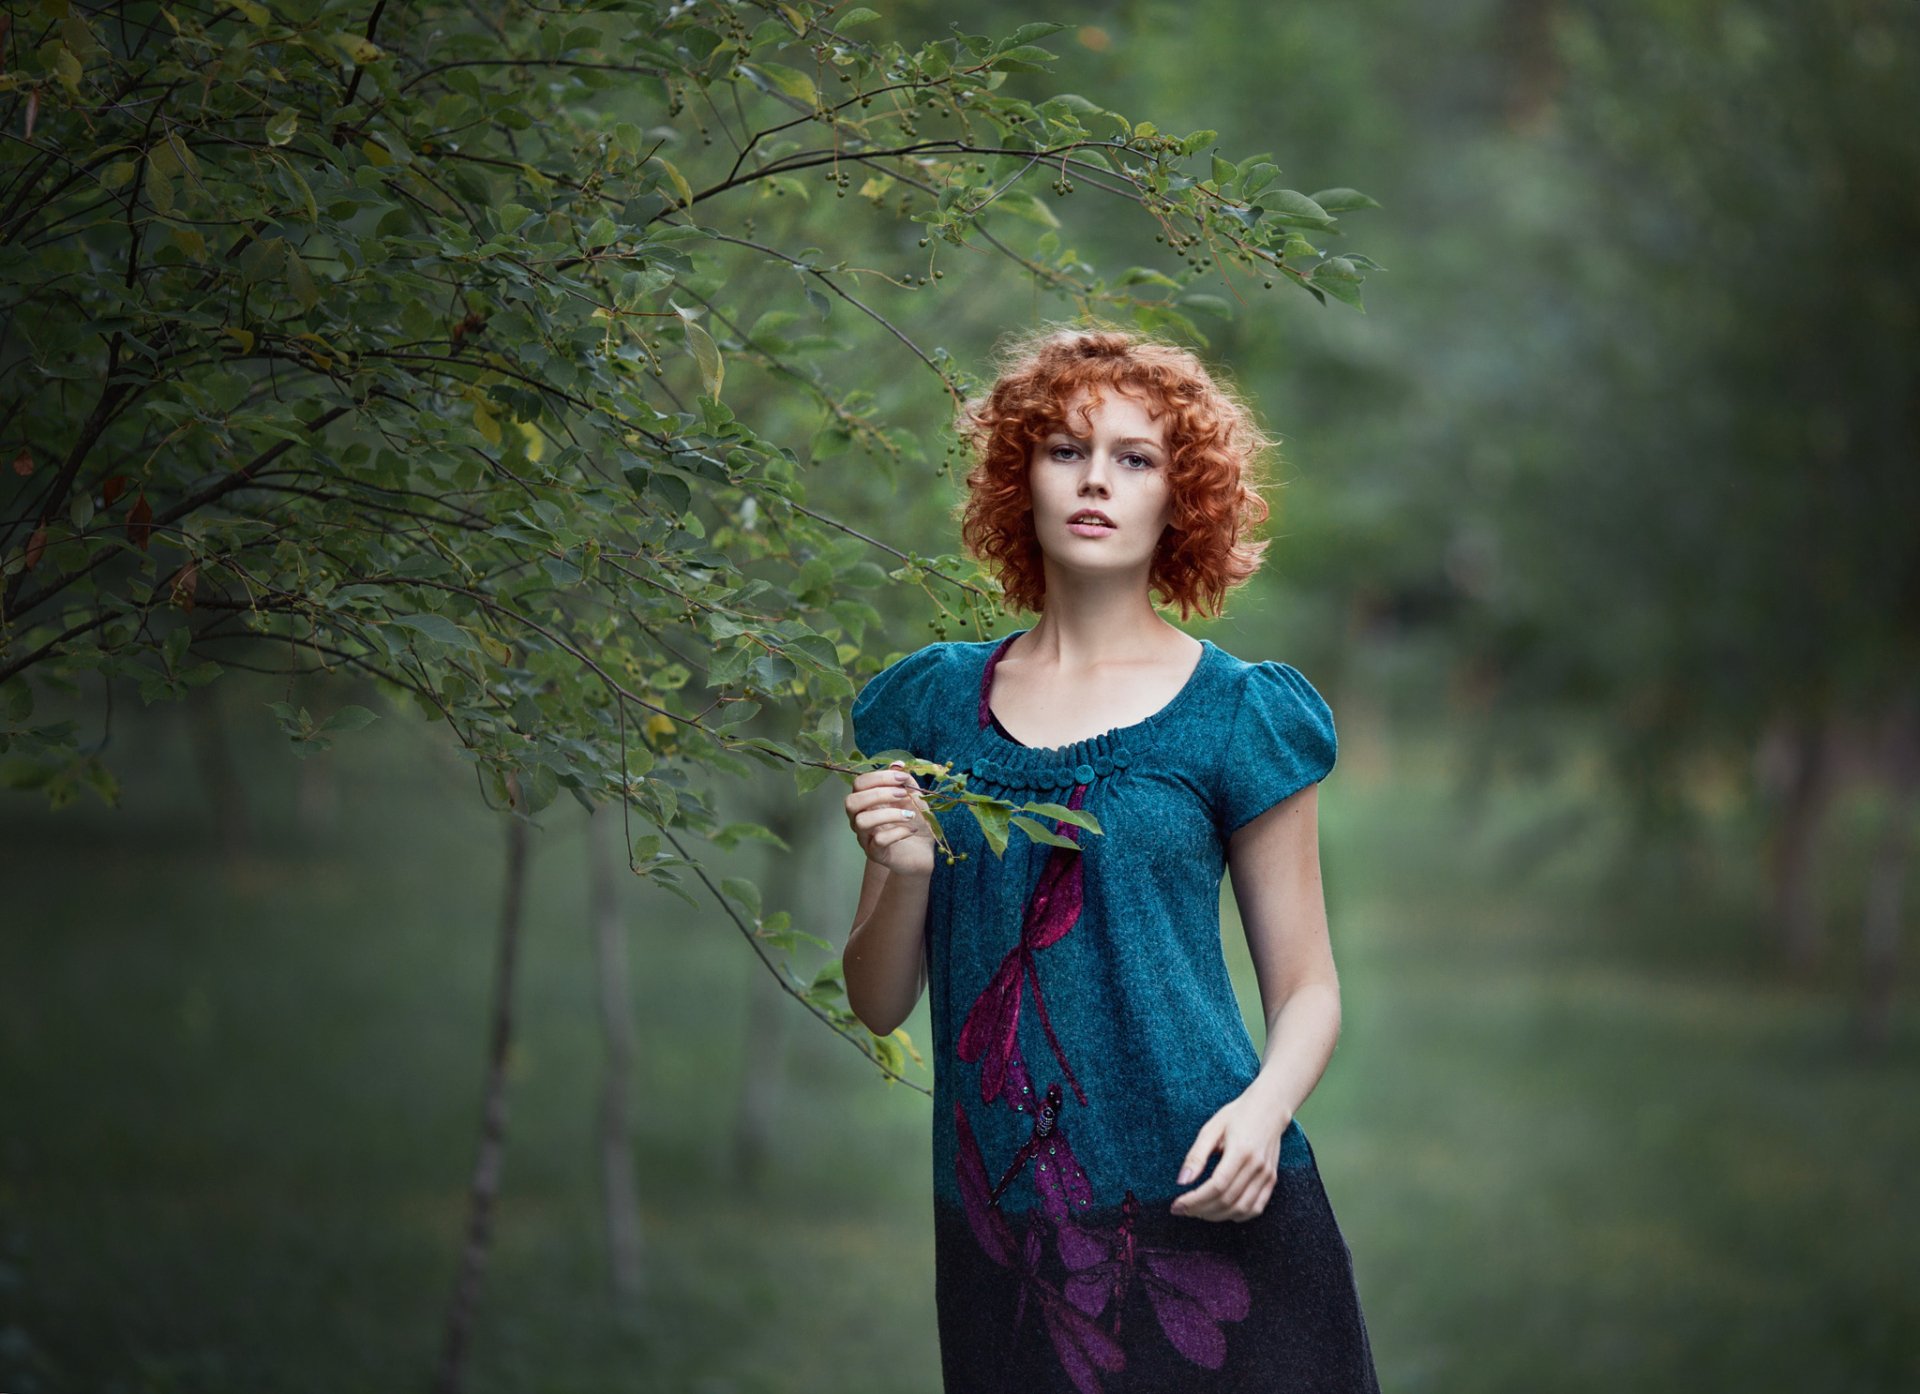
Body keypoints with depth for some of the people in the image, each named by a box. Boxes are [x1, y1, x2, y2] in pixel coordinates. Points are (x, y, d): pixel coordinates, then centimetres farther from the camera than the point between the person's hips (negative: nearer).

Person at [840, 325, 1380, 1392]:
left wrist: (1265, 1108, -16)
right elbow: (879, 1006, 10)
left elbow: (1307, 988, 4)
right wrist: (904, 876, -9)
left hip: (1200, 1218, -2)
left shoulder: (1239, 712, 2)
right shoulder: (935, 703, 9)